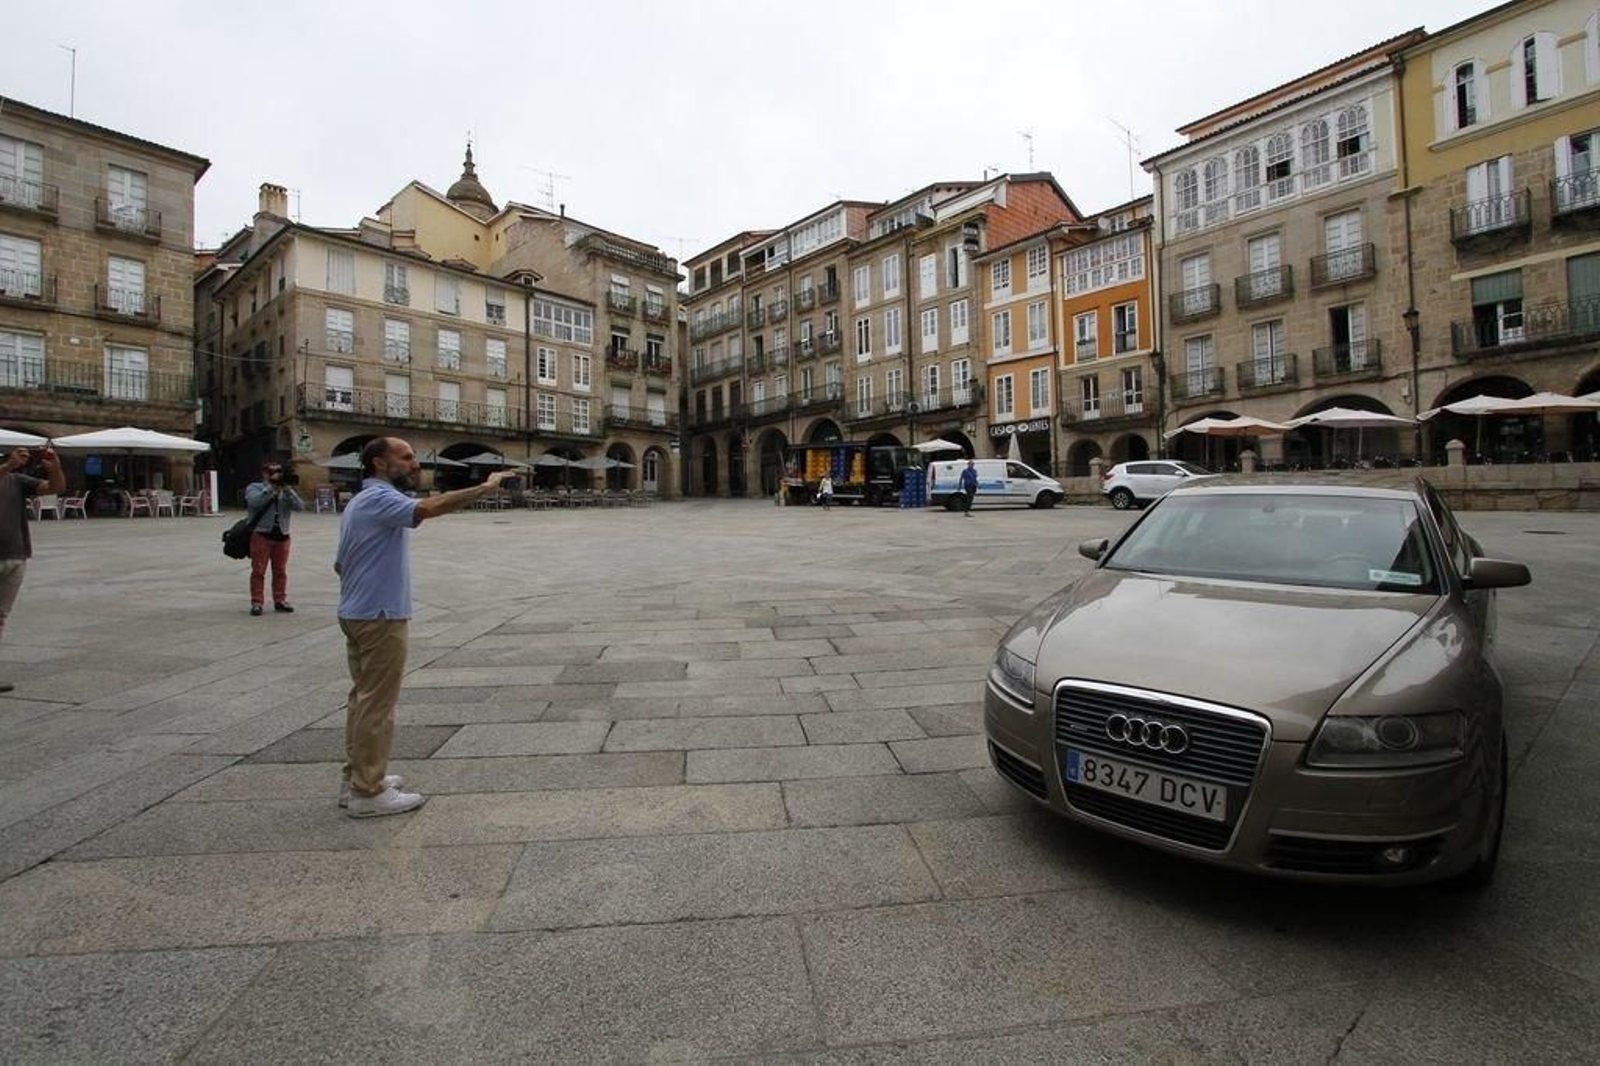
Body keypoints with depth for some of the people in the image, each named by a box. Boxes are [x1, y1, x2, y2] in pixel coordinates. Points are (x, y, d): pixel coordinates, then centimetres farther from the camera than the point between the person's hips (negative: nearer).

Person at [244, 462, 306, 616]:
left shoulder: (286, 490, 12)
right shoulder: (254, 487, 4)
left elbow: (300, 506, -3)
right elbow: (255, 502, -18)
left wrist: (288, 490, -14)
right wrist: (271, 487, -18)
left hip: (282, 535, 3)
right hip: (261, 534, -3)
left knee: (280, 571, 8)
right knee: (258, 571, -1)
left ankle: (280, 600, 16)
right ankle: (256, 602, 4)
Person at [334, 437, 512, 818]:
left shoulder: (361, 502, 17)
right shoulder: (379, 499, -17)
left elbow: (339, 564, 21)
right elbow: (429, 507, -37)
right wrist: (485, 487, -36)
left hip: (356, 614, 11)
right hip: (379, 617, -11)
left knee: (364, 698, 17)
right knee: (377, 705, -3)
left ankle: (356, 779, 27)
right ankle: (368, 793, 6)